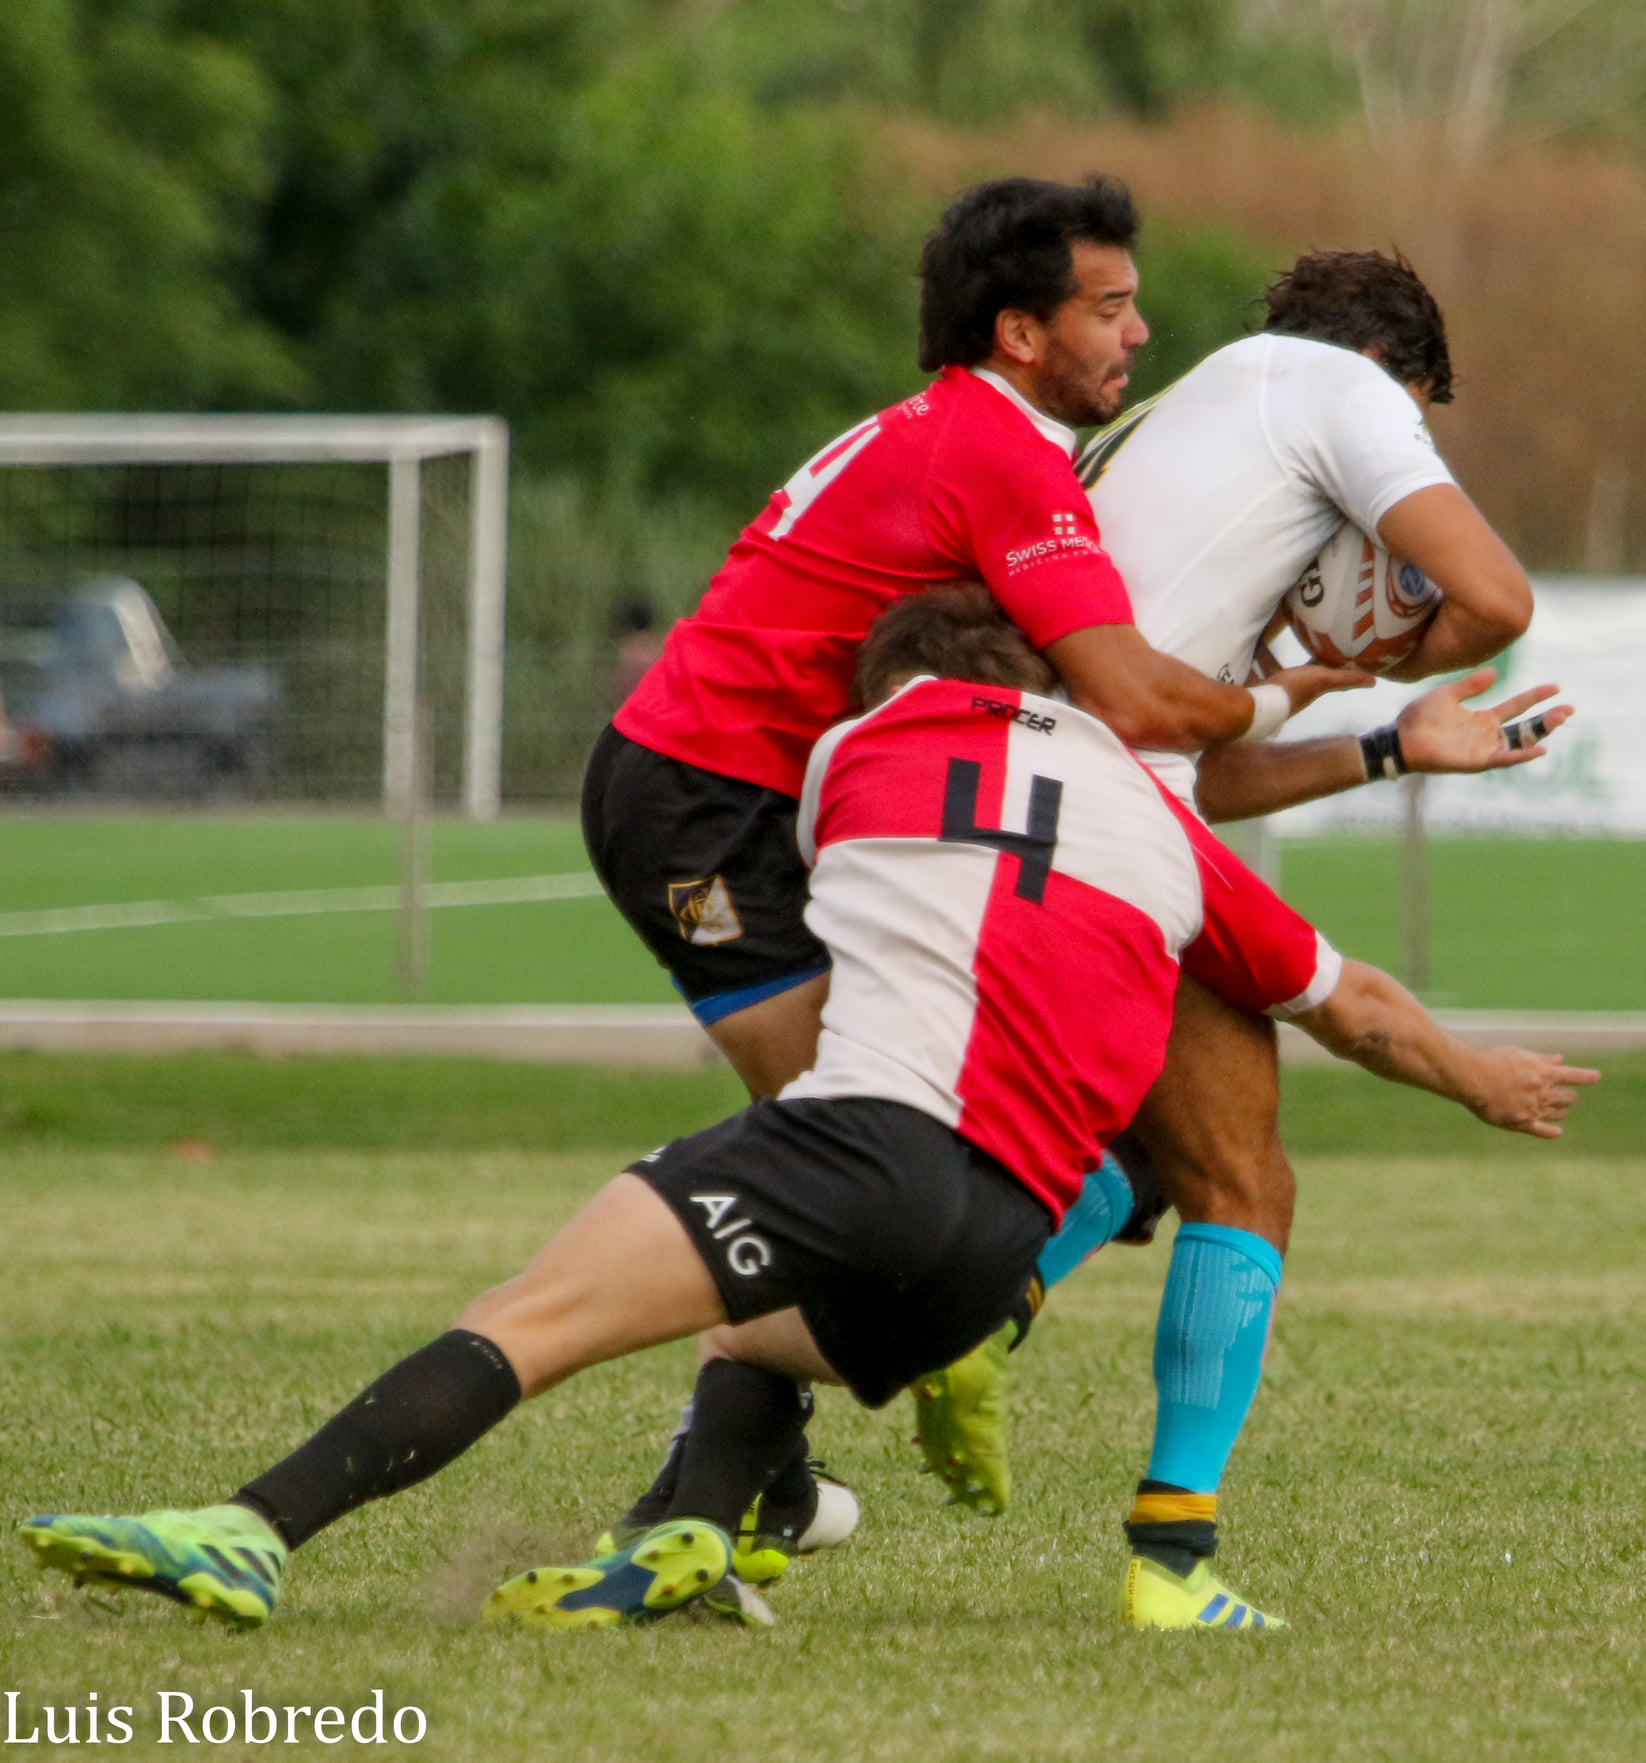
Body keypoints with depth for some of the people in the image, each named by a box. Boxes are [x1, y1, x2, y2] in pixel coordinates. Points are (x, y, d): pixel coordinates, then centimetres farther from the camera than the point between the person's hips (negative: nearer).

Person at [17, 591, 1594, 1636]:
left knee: (533, 1317, -15)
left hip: (875, 1127, -5)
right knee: (760, 1330, 30)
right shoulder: (1157, 824, 28)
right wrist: (1482, 1079, 59)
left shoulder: (860, 752, 21)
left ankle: (254, 1533, -32)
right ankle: (693, 1539, -1)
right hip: (1004, 1240, 5)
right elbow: (1353, 1007, 39)